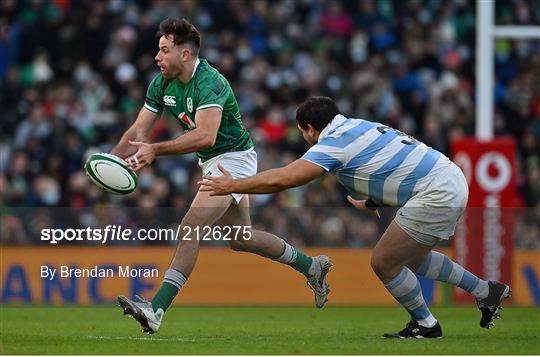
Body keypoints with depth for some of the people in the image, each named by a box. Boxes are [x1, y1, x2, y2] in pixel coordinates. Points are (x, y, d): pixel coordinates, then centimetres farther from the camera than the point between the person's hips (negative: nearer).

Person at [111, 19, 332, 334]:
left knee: (190, 228, -21)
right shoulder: (161, 84, -2)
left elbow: (205, 135, -41)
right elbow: (139, 132, -3)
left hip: (234, 158, -10)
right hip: (212, 163, 10)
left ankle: (156, 310, -27)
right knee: (241, 238, 19)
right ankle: (312, 266, 37)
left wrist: (156, 150, -45)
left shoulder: (209, 83, -27)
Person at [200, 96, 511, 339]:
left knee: (384, 262, -1)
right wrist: (373, 201, 30)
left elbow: (282, 179, -16)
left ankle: (425, 324, 16)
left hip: (435, 194, -10)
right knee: (410, 259, 24)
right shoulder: (359, 126, 16)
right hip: (451, 180, 10)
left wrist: (232, 185, -7)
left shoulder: (333, 143, -11)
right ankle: (487, 291, 32)